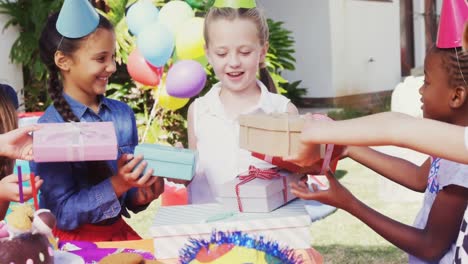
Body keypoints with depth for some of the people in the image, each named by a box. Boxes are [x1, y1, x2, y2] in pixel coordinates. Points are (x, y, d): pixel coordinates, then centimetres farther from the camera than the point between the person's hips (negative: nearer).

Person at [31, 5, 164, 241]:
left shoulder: (123, 114, 0)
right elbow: (63, 213, -14)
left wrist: (141, 194, -10)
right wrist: (117, 185, -23)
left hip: (119, 230, 5)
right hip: (73, 239, -5)